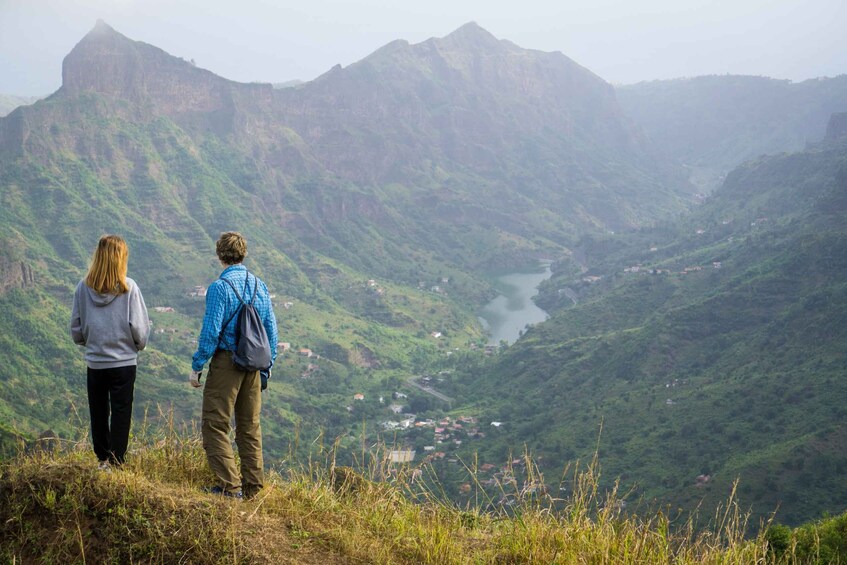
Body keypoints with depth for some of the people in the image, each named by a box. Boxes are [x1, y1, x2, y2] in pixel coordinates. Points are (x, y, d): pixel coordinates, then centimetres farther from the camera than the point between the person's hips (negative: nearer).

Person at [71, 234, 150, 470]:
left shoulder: (83, 287, -6)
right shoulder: (128, 287, -13)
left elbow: (76, 328, 2)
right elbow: (139, 327, -10)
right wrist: (139, 344, 10)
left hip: (94, 362, 3)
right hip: (124, 361, -2)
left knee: (98, 413, 16)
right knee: (121, 413, 8)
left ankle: (102, 458, 26)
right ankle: (115, 462, 9)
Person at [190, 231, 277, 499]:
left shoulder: (219, 288, -13)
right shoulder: (260, 286, 6)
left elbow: (210, 332, -15)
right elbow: (271, 329, 9)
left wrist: (196, 366, -7)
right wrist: (268, 364, 17)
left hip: (226, 362, -6)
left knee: (215, 425, 2)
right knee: (250, 426, 13)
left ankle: (230, 486, -2)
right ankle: (253, 486, 18)